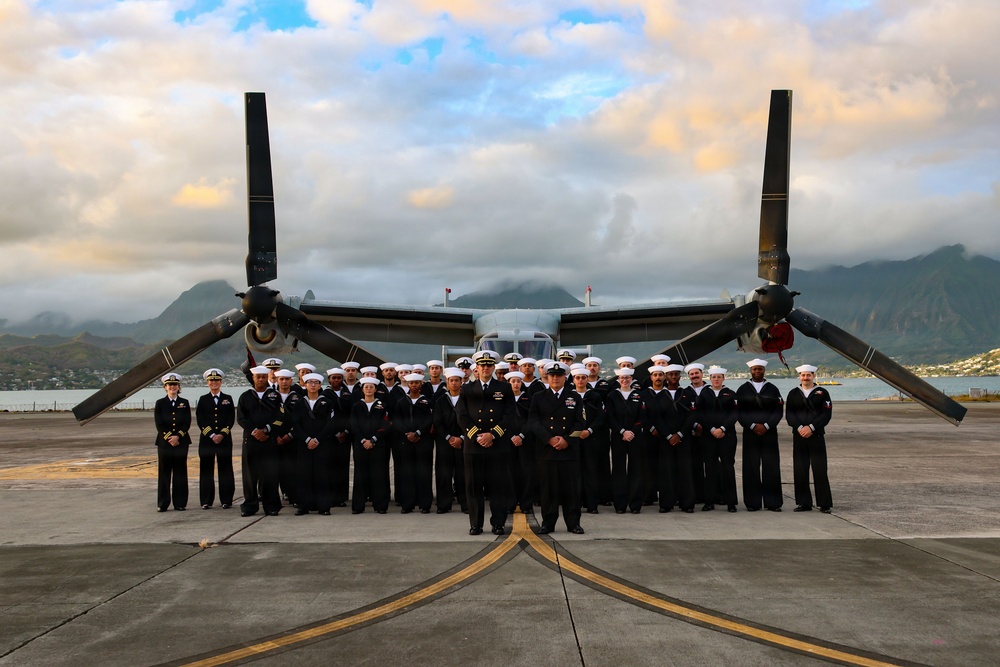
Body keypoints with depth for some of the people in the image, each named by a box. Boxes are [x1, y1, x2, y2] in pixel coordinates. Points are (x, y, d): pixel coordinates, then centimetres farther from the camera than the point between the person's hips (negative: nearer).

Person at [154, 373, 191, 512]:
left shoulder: (184, 403, 8)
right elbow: (159, 424, -2)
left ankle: (180, 503, 8)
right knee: (164, 473, 1)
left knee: (180, 473, 2)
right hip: (164, 442, -1)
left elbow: (187, 423, 0)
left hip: (181, 442, 1)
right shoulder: (160, 403, 5)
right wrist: (169, 438, -12)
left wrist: (178, 436, -12)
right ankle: (162, 504, 7)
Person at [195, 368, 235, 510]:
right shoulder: (203, 400, 8)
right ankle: (206, 501, 6)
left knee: (225, 469, 1)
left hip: (224, 439, 0)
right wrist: (211, 435, -10)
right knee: (206, 470, 1)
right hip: (206, 439, 0)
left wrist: (222, 435, -10)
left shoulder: (228, 399, 9)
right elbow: (200, 421, 0)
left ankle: (226, 500, 6)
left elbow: (231, 419, 2)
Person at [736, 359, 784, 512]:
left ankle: (772, 502, 4)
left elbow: (779, 411, 4)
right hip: (750, 433, 0)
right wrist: (753, 426, -10)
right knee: (751, 468, -2)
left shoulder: (772, 389, 10)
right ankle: (753, 503, 3)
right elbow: (739, 411, 2)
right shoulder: (743, 389, 8)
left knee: (771, 467, -1)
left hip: (769, 433, 1)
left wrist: (766, 426, -9)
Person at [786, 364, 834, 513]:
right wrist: (799, 428, -12)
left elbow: (827, 414, -3)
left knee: (820, 470, -4)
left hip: (817, 436, -2)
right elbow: (789, 414, 3)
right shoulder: (793, 394, 10)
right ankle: (804, 503, 9)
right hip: (799, 437, 2)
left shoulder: (822, 393, 5)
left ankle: (825, 503, 3)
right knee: (800, 471, 1)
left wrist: (811, 427, -12)